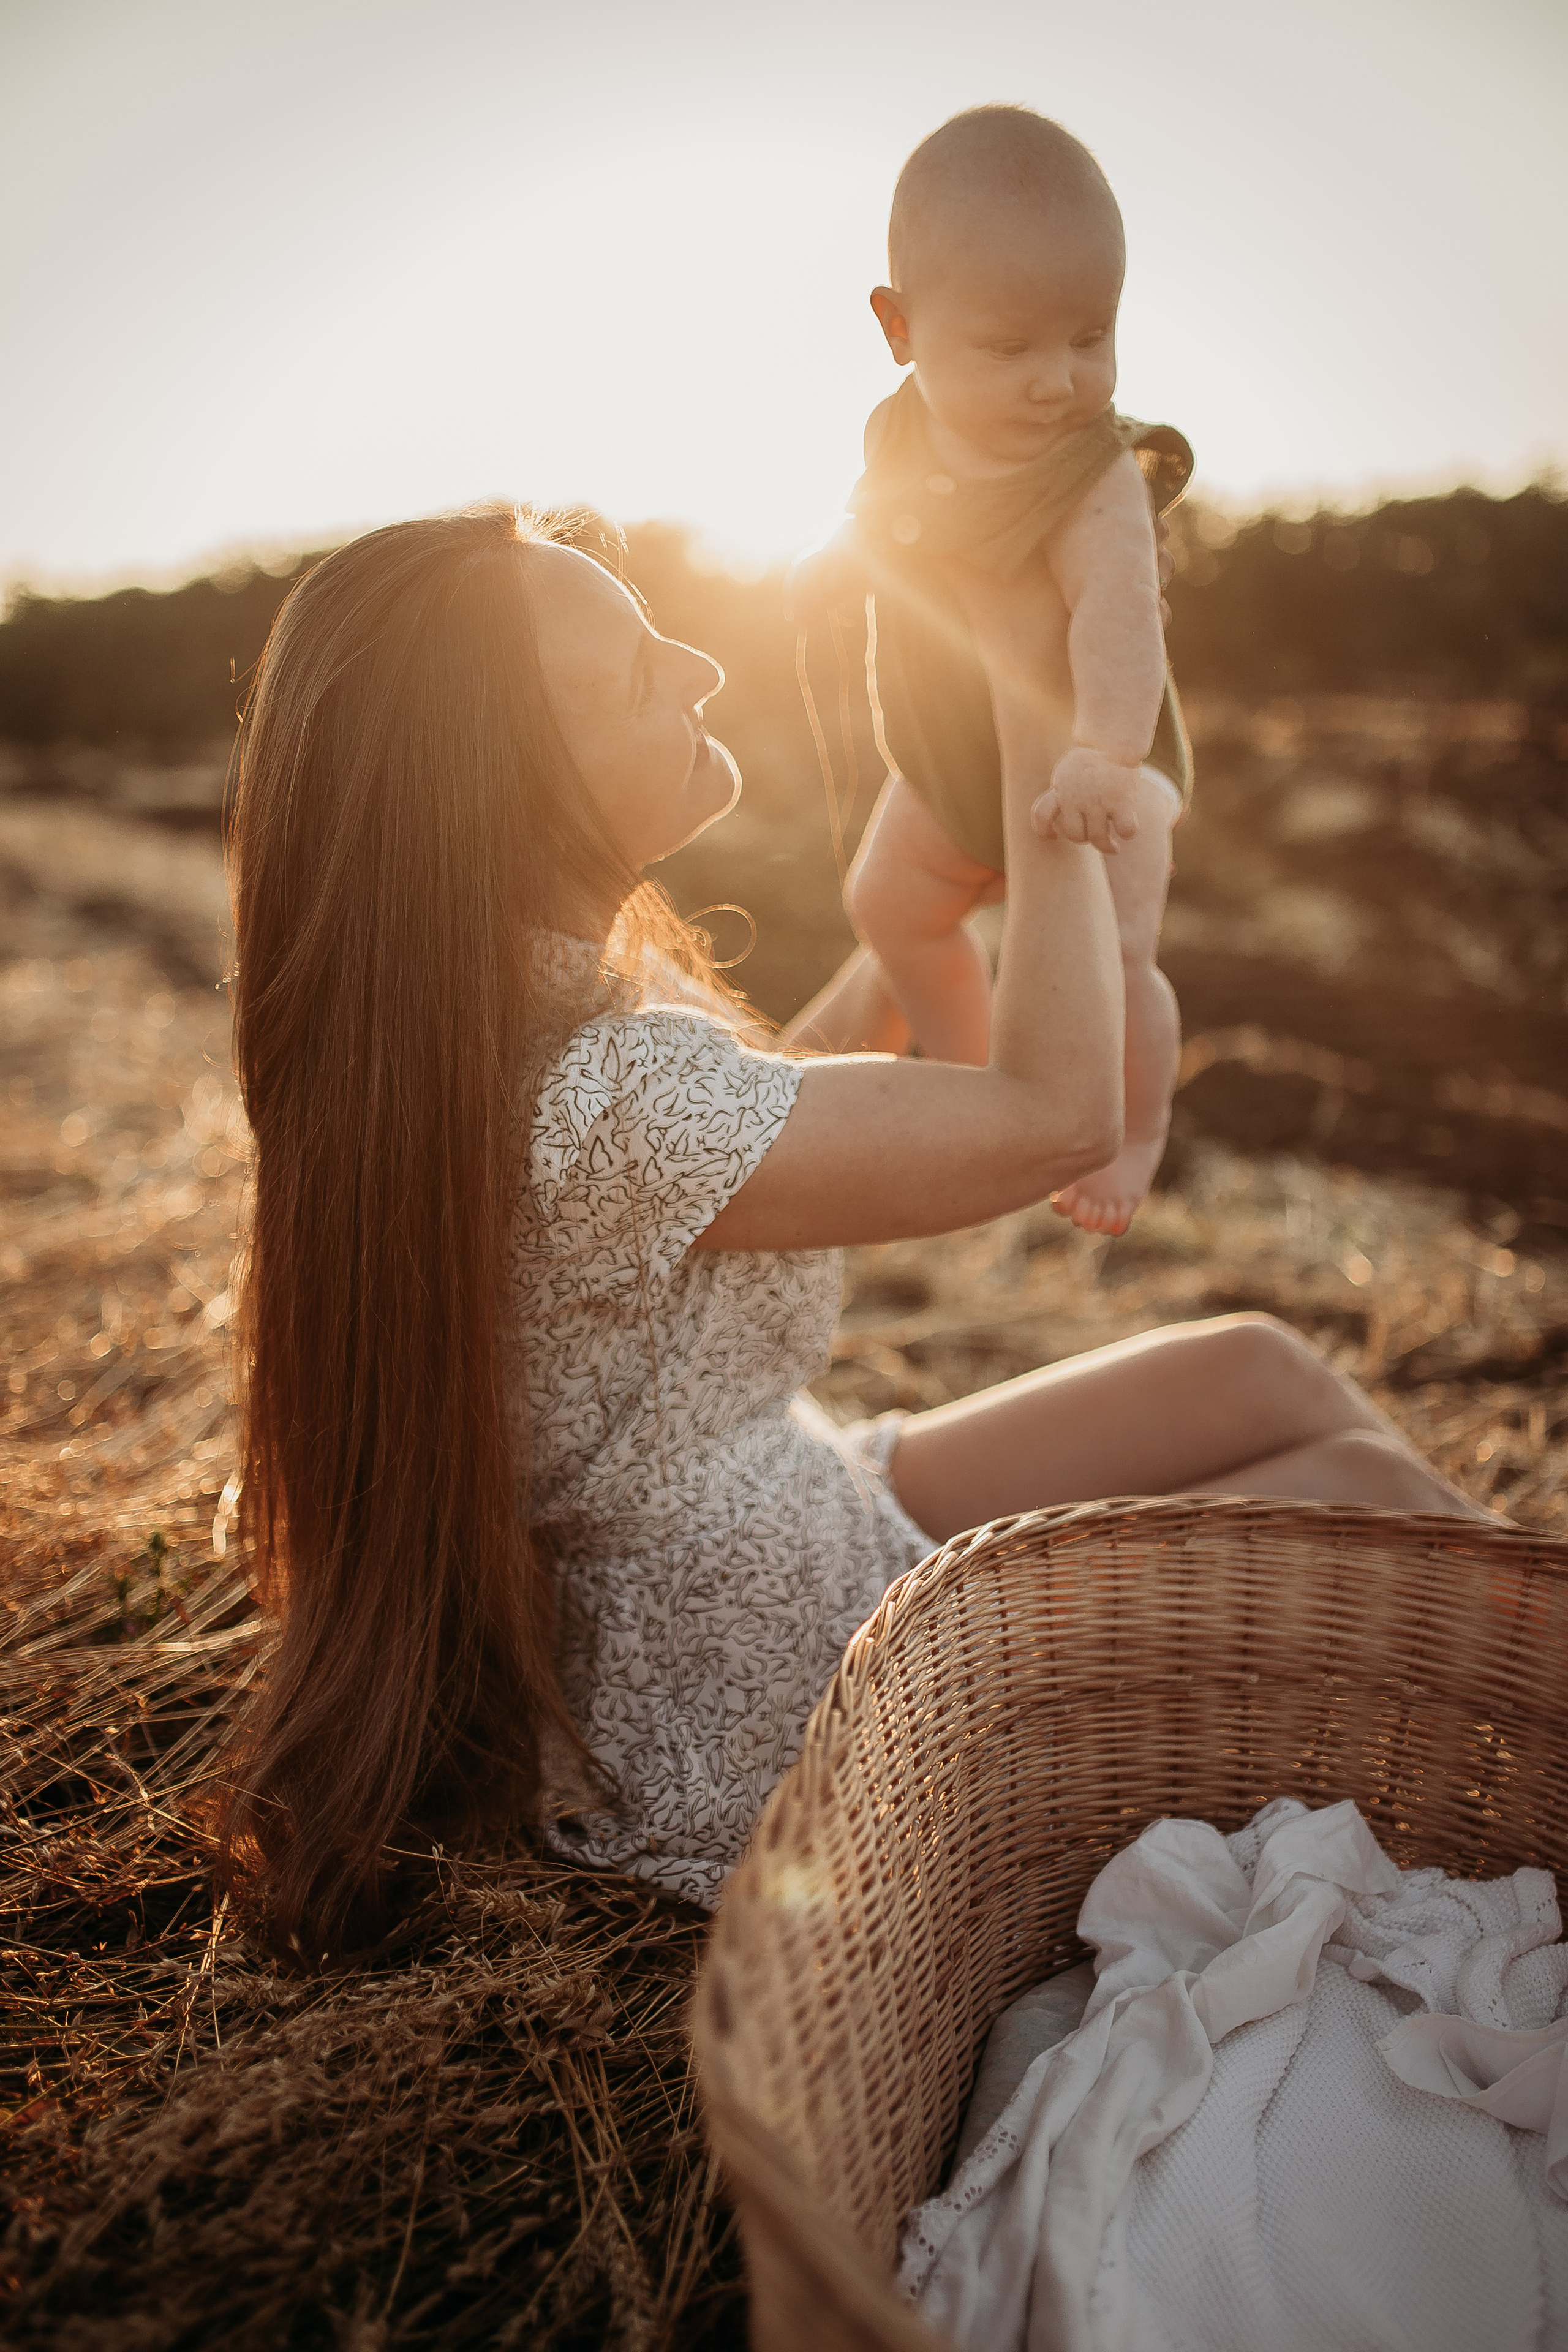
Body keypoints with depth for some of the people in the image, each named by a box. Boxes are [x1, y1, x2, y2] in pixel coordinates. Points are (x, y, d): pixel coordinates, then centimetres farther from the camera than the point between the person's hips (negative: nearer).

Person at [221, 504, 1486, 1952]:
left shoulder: (527, 1005, -4)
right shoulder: (594, 1099, -35)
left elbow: (783, 1096, 13)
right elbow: (1061, 1114, -28)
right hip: (772, 1724, -9)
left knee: (1260, 1374, 8)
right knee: (1360, 1491, -3)